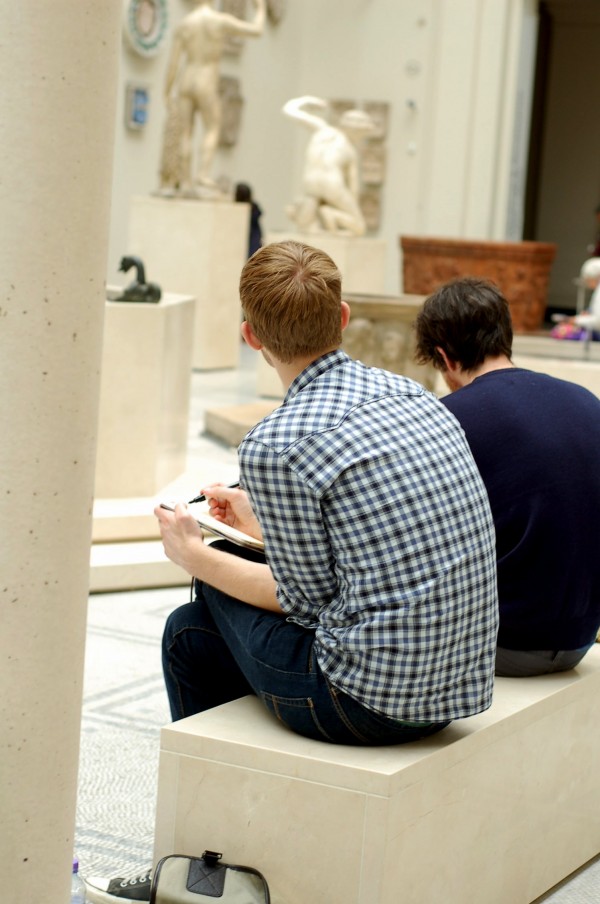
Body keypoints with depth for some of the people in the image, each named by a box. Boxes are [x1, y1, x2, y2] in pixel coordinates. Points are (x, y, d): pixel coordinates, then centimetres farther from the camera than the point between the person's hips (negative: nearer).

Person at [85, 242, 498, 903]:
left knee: (192, 630, 16)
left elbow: (310, 600, -8)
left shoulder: (273, 445, -16)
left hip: (369, 701, -8)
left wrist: (194, 555, 7)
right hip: (465, 683, 8)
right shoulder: (407, 394, 7)